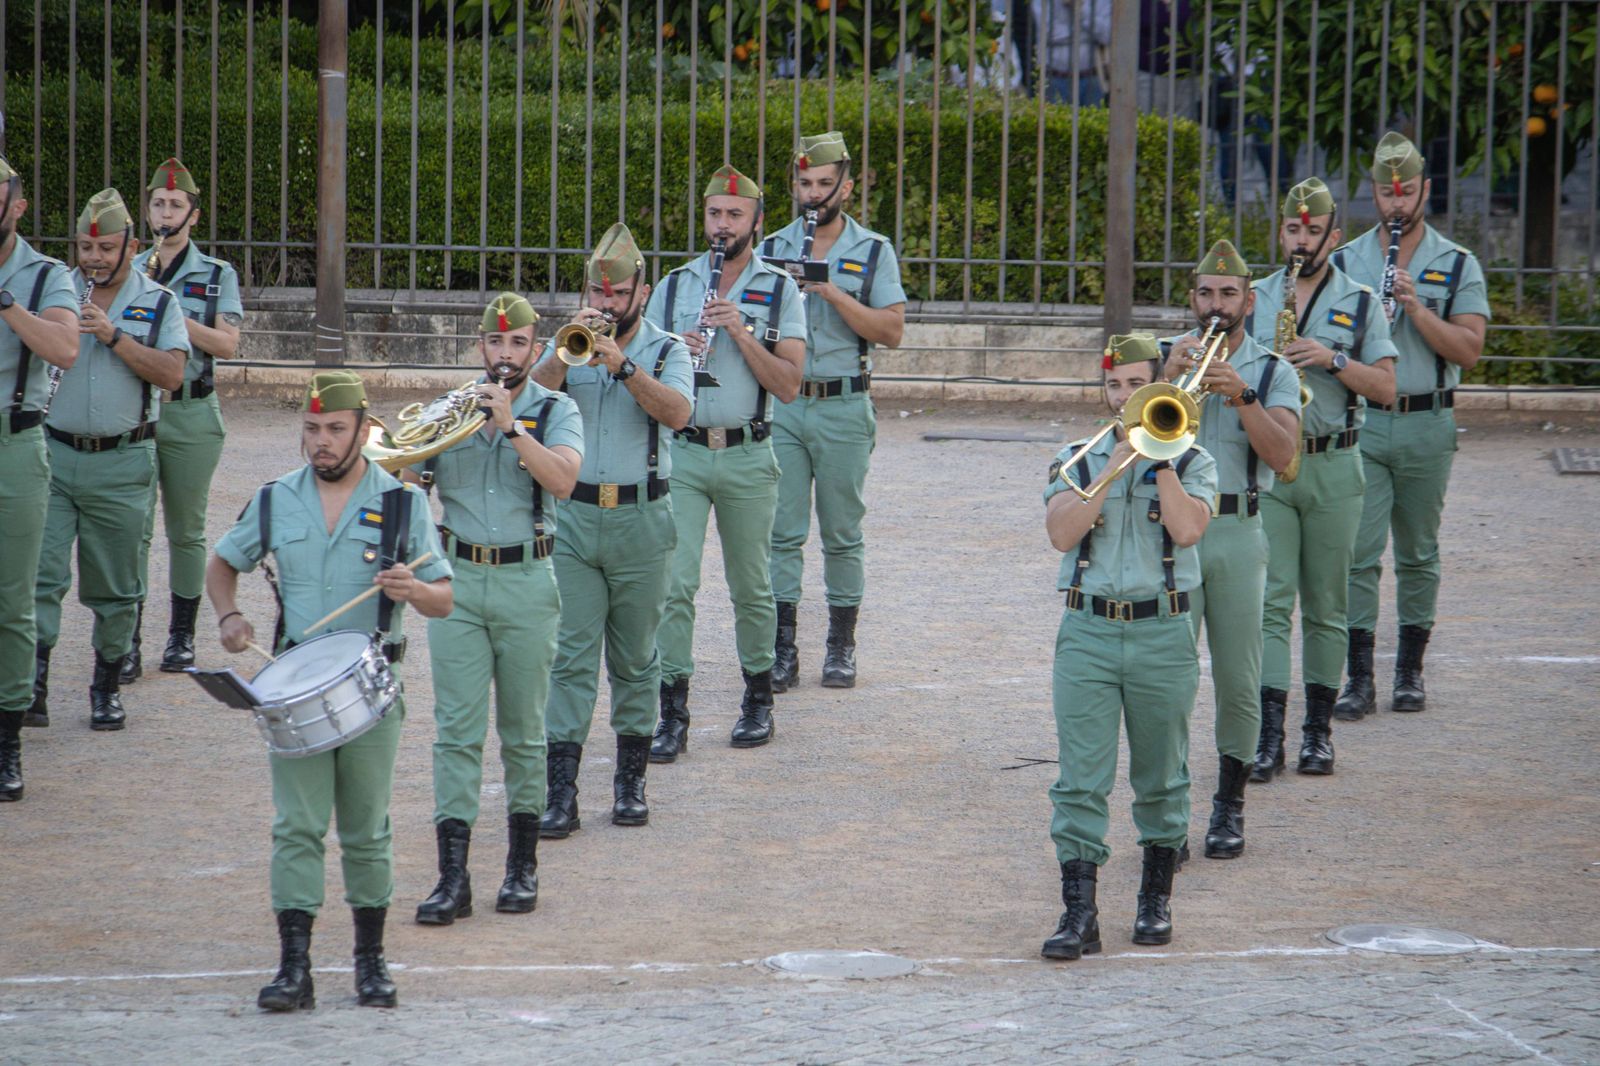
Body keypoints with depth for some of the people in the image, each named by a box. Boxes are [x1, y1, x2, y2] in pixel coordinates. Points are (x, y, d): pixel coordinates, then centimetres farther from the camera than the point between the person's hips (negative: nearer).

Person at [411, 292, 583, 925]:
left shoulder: (555, 411, 2)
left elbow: (562, 478, -16)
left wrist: (509, 425, -21)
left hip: (526, 582, -1)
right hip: (457, 580, 1)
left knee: (523, 733, 7)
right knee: (456, 731, -4)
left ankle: (523, 865, 19)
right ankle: (452, 877, -6)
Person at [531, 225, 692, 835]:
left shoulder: (666, 350, 4)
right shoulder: (566, 348, 9)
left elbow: (678, 412, -15)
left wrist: (621, 364, -24)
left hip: (640, 521, -1)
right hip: (571, 517, 1)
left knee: (635, 658, 7)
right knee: (570, 656, -5)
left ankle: (631, 779, 18)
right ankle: (560, 790, -8)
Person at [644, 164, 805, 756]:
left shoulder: (779, 291, 3)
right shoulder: (673, 287, 9)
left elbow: (788, 385, -5)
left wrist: (740, 332, -16)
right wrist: (675, 353, -10)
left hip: (747, 457, -1)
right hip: (681, 454, 1)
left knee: (750, 588, 8)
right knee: (675, 584, -8)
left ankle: (758, 700, 24)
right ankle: (672, 713, -6)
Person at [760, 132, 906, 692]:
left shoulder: (872, 251, 4)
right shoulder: (773, 248, 10)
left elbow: (892, 330, -6)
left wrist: (832, 293, -15)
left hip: (843, 408, -1)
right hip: (780, 407, 1)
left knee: (842, 533, 5)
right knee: (782, 533, -2)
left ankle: (842, 646, 14)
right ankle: (782, 650, 1)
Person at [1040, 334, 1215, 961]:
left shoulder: (1192, 463, 6)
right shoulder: (1077, 461, 9)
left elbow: (1187, 529, -13)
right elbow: (1061, 533, -7)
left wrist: (1159, 458, -10)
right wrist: (1113, 468, -11)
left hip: (1162, 634, 0)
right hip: (1087, 632, 0)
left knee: (1161, 780, 9)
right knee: (1081, 780, -7)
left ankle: (1156, 897, 23)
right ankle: (1079, 914, -8)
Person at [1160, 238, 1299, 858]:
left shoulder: (1273, 372, 7)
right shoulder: (1165, 356, 9)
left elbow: (1281, 453, -8)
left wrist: (1242, 395, -19)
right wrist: (1169, 380, -14)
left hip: (1238, 534, 0)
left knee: (1239, 683, 2)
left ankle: (1229, 808, 14)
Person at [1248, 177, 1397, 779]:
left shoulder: (1360, 303, 7)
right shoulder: (1255, 299, 10)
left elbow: (1385, 389, 1)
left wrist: (1332, 359, -13)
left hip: (1332, 465, 0)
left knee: (1325, 606, 6)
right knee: (1270, 600, -8)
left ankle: (1318, 729, 15)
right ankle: (1268, 734, -12)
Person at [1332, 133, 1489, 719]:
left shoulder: (1458, 266, 4)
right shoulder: (1344, 262, 8)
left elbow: (1469, 351, -5)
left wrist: (1416, 308, -15)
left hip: (1427, 427, 0)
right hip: (1359, 425, 0)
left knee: (1418, 554, 8)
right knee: (1358, 554, -7)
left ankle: (1410, 670, 18)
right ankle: (1359, 678, -5)